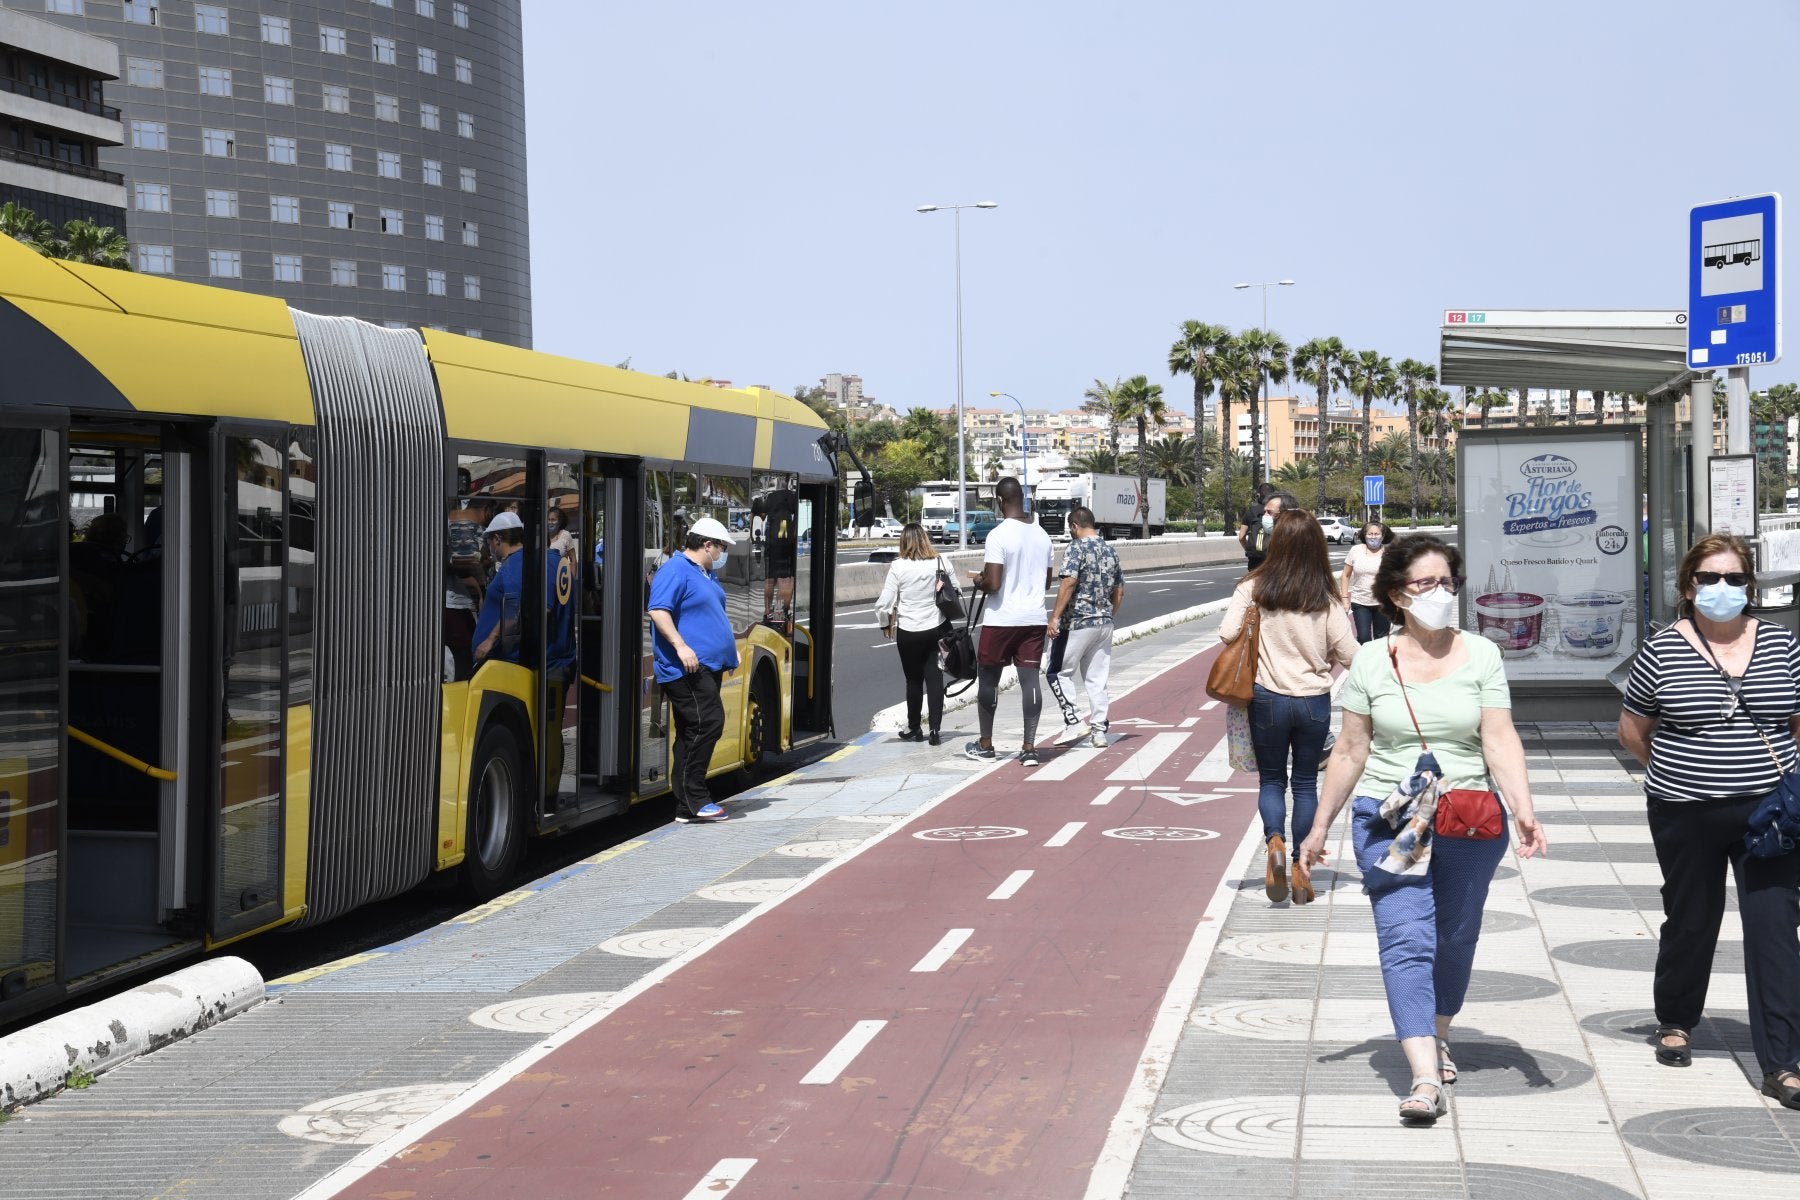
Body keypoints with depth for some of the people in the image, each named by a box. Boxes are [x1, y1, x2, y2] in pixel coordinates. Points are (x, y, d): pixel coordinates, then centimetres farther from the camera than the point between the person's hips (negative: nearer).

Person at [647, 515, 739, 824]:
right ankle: (693, 801, -14)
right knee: (707, 723, -17)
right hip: (687, 669, -10)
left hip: (707, 668, 10)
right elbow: (658, 611, -20)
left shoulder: (706, 575, 22)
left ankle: (688, 806, 11)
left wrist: (729, 648, 26)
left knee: (693, 734, 9)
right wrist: (681, 646, -27)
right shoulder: (675, 571, -10)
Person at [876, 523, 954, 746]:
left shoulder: (899, 567, -12)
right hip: (937, 628, 2)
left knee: (914, 680, 11)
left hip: (909, 632, -2)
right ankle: (934, 729, -1)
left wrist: (885, 625, 7)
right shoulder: (941, 563, -5)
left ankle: (914, 729, 21)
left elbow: (884, 602, -9)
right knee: (934, 678, 5)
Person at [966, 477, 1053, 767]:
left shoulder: (998, 535, -15)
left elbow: (992, 584, -19)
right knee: (1030, 679, 2)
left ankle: (985, 745, 18)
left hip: (1001, 619, -5)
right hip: (1034, 618, 5)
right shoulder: (1042, 535, 6)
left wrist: (979, 582, 2)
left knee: (989, 678, 9)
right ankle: (1029, 748, -2)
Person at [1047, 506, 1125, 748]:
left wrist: (1055, 617, -19)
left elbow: (1069, 582, -20)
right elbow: (1119, 592, 17)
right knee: (1097, 678, 10)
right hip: (1104, 623, 7)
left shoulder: (1077, 548, -10)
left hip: (1078, 622, -7)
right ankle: (1099, 731, 8)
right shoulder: (1110, 551, 12)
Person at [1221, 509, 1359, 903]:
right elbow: (1349, 654, -7)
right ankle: (1301, 869, 15)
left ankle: (1274, 841, -11)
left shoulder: (1254, 588, -9)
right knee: (1306, 783, 14)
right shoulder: (1326, 598, -7)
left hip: (1268, 698, 0)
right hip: (1314, 701, 0)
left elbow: (1228, 634, -14)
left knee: (1271, 779, 16)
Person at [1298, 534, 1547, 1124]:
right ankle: (1425, 1079, -20)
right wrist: (1320, 827, 10)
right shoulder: (1371, 661, 2)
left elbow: (1500, 741, -6)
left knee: (1454, 939, 13)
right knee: (1406, 940, -14)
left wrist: (1523, 810, -20)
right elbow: (1351, 751, 8)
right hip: (1389, 820, -1)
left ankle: (1438, 1034, 40)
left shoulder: (1481, 655, 1)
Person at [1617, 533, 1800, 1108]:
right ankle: (1675, 1022, 39)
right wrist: (1678, 770, 5)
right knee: (1691, 922, 13)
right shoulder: (1663, 651, -2)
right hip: (1686, 817, -1)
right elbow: (1632, 728, 9)